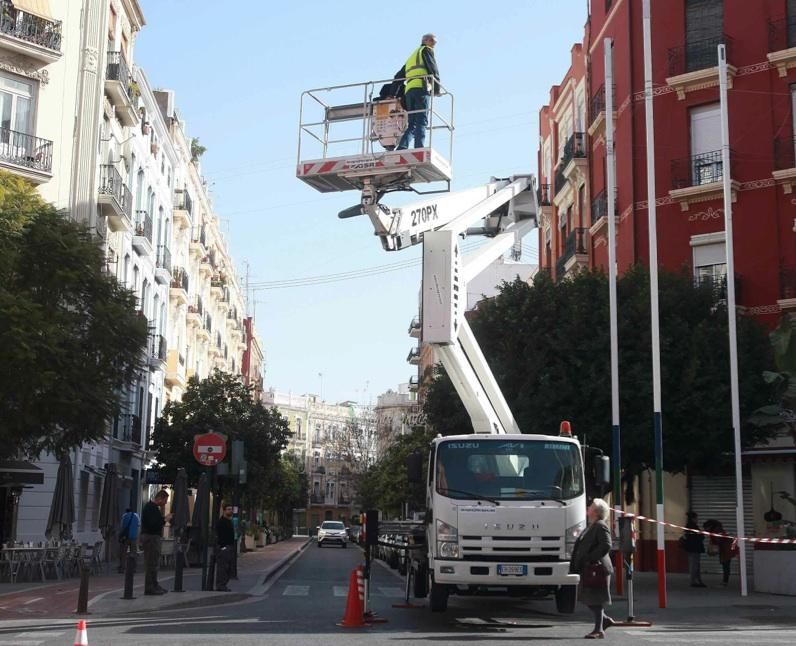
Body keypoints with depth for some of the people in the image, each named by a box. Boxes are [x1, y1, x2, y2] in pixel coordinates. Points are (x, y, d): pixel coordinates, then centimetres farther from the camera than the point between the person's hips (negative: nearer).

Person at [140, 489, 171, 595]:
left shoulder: (152, 507, 18)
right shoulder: (151, 507, -15)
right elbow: (153, 524, -24)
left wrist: (163, 518, 9)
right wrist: (165, 519, -16)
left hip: (153, 537, 11)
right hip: (150, 537, -11)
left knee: (153, 563, 16)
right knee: (151, 563, -9)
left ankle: (154, 585, 23)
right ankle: (149, 588, -7)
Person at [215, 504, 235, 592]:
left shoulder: (230, 521, 20)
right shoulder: (220, 521, -10)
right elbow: (218, 535, -18)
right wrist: (222, 546, -23)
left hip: (229, 547, 10)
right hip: (223, 547, -10)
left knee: (229, 568, 10)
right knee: (222, 567, -10)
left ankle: (223, 586, 16)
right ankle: (220, 586, -8)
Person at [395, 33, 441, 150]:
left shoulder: (411, 57, 35)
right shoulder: (426, 50, 13)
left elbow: (398, 77, 30)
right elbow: (433, 69, -1)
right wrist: (436, 89, 3)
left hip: (408, 91, 7)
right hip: (421, 88, -7)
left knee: (412, 124, 3)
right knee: (422, 122, -16)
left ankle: (401, 148, -15)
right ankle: (419, 149, -29)